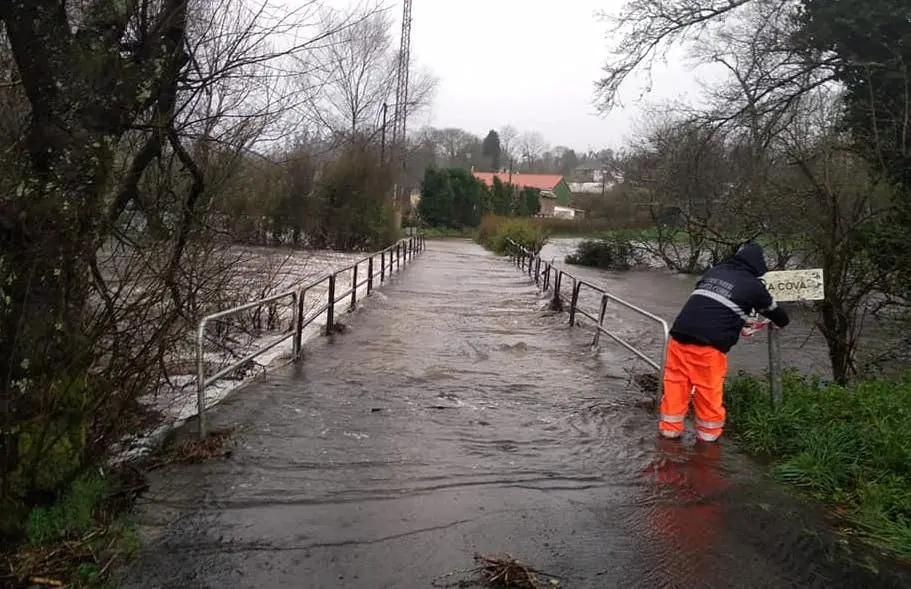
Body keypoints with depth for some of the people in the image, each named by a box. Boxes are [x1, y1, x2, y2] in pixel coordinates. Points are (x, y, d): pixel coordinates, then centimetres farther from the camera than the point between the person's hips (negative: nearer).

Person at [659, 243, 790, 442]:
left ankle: (670, 427, 20)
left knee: (676, 382, 13)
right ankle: (708, 432, 22)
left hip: (680, 334, 5)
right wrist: (779, 322, 46)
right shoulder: (754, 286, 5)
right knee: (709, 389, 10)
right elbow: (779, 316, 21)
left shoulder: (713, 272, 18)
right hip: (709, 344, -5)